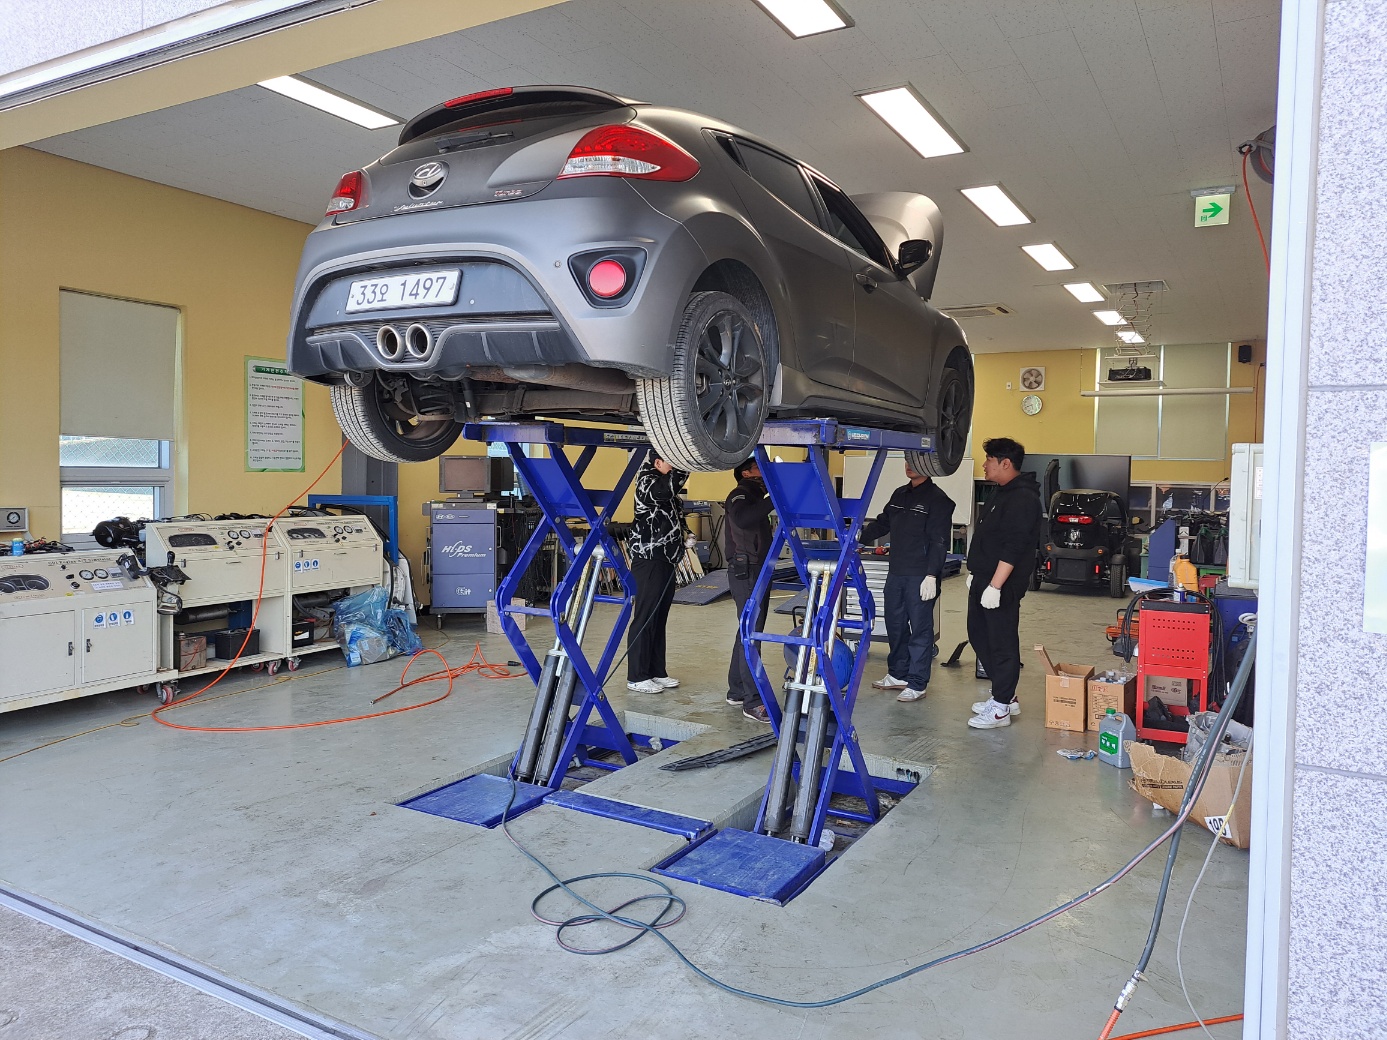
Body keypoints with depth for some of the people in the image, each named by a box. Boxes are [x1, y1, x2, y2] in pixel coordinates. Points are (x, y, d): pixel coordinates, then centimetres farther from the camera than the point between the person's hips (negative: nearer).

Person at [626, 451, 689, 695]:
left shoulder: (664, 488, 18)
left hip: (665, 560, 9)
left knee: (659, 619, 12)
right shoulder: (647, 483, -10)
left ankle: (657, 672, 19)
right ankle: (636, 677, -1)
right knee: (644, 618, -6)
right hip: (648, 559, -9)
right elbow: (670, 485, -28)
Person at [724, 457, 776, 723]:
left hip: (756, 572, 11)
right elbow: (742, 519, -34)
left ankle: (736, 692, 23)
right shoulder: (740, 495, -9)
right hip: (745, 572, -11)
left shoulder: (755, 496, 21)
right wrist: (774, 500, -32)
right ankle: (753, 702, -13)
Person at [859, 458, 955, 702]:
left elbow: (939, 542, -14)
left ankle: (917, 683, 6)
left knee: (920, 628, -1)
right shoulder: (899, 494, 14)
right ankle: (898, 674, 29)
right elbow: (882, 524, 22)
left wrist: (931, 575, -20)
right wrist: (859, 535, 6)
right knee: (895, 624, 15)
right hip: (896, 573, 8)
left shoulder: (937, 499, -9)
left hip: (920, 577, -8)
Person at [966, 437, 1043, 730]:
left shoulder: (1022, 498, -17)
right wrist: (975, 574, 24)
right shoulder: (1002, 494, 16)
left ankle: (1001, 708, 5)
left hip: (1002, 585, -11)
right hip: (983, 580, 11)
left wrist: (994, 586, -26)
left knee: (1002, 644, -3)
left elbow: (1012, 548, -24)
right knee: (979, 636, 16)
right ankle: (1005, 696, 26)